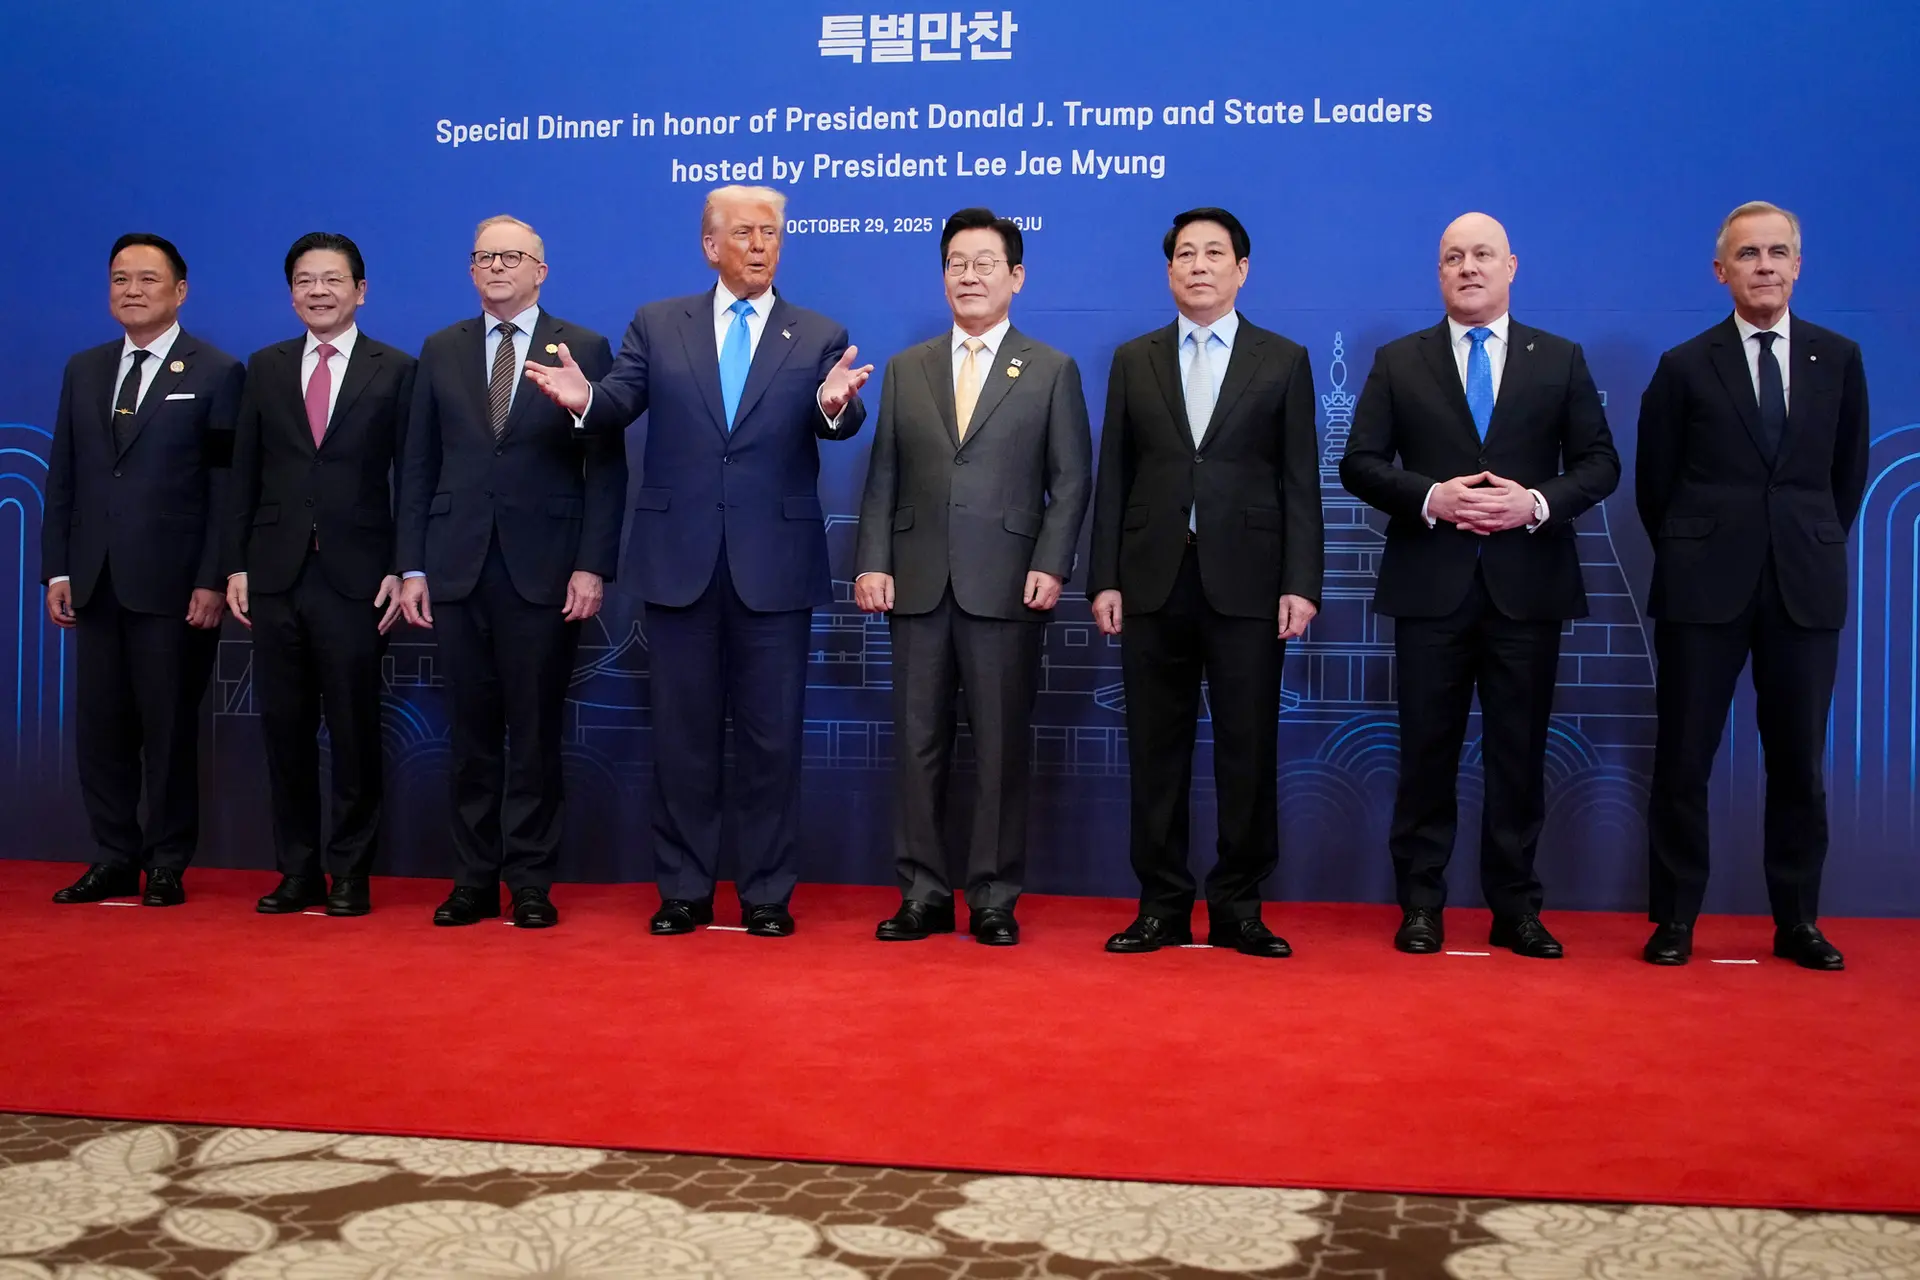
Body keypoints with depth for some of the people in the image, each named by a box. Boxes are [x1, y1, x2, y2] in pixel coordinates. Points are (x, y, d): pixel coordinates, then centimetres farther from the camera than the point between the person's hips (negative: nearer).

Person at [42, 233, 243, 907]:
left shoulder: (217, 373, -1)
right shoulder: (83, 371, 15)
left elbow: (227, 487, -5)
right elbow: (62, 478, 14)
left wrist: (213, 581, -11)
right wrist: (57, 571, 6)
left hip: (172, 585, -5)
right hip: (95, 584, 5)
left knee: (170, 727, 2)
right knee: (100, 726, 7)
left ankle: (167, 864, 12)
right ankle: (114, 860, 17)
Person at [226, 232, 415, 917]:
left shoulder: (395, 370, 3)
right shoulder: (265, 368, 12)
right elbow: (245, 473, 11)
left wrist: (401, 570, -8)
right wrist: (237, 564, 5)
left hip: (355, 577, -3)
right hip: (276, 576, 3)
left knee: (354, 732, 1)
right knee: (285, 728, 6)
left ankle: (350, 874, 11)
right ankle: (297, 871, 16)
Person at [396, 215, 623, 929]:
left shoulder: (584, 350, 3)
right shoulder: (441, 351, 12)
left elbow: (606, 468, -1)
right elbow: (418, 465, 11)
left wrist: (593, 567, -9)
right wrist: (412, 566, 4)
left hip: (544, 568, -2)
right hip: (457, 568, 3)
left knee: (535, 730, 2)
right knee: (472, 729, 6)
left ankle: (531, 883, 10)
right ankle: (474, 879, 14)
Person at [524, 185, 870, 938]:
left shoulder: (819, 338, 5)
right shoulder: (657, 326, 8)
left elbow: (843, 424, -11)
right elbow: (619, 406, -3)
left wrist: (835, 404, -35)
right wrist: (584, 399, -26)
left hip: (775, 565, -1)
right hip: (680, 562, 1)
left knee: (771, 735, 6)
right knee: (683, 733, 9)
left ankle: (767, 893, 16)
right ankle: (683, 889, 20)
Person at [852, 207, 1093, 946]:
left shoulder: (1052, 371, 7)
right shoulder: (906, 369, 14)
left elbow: (1070, 480, 2)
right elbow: (883, 476, 10)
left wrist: (1051, 566, -9)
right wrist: (873, 563, 0)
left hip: (1006, 587, -2)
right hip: (919, 583, 3)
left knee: (1002, 747, 1)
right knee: (918, 743, 4)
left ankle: (995, 900, 9)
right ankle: (923, 895, 12)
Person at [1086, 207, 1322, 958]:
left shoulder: (1283, 361, 8)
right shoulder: (1133, 361, 12)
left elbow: (1300, 482, 3)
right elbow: (1113, 478, 8)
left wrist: (1300, 584, -6)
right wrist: (1105, 579, 1)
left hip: (1246, 585, -1)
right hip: (1153, 582, 2)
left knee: (1248, 752, 1)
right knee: (1157, 752, 4)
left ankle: (1237, 909, 11)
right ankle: (1162, 906, 13)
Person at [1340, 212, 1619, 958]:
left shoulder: (1560, 361, 8)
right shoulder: (1399, 362, 7)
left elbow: (1600, 463, 5)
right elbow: (1359, 464, 2)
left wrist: (1538, 502, -13)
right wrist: (1430, 498, -14)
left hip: (1527, 586, 1)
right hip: (1431, 586, 0)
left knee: (1519, 752, 5)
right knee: (1427, 750, 4)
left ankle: (1515, 908, 14)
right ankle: (1420, 906, 12)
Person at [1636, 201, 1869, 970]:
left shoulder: (1838, 360, 7)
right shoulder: (1686, 367, 1)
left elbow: (1849, 472, 14)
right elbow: (1654, 483, 7)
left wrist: (1816, 551, 11)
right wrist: (1692, 557, 7)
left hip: (1805, 588, 2)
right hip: (1705, 589, -2)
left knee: (1800, 761, 6)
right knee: (1683, 759, 2)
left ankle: (1797, 920, 16)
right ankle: (1675, 918, 12)